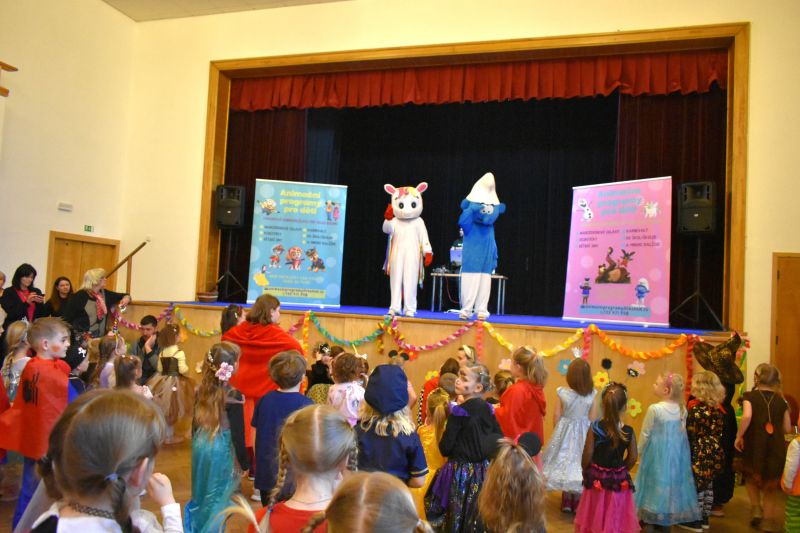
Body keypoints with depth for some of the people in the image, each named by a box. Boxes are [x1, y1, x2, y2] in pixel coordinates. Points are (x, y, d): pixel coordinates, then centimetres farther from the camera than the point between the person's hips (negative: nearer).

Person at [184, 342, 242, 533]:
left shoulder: (202, 388, -1)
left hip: (201, 445, 7)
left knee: (201, 495, 23)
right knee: (217, 497, 9)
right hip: (220, 448, -6)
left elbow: (195, 421, 9)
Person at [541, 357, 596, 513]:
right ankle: (578, 502, 23)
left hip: (565, 431, -1)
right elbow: (593, 418, -4)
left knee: (565, 460, 13)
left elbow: (556, 416, -8)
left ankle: (566, 501, 21)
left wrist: (558, 430, 10)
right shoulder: (591, 394, -12)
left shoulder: (563, 392, -16)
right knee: (581, 462, 13)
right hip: (584, 433, 1)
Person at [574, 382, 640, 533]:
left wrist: (586, 471, 7)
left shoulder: (594, 428, -16)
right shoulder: (629, 432, -13)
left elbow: (587, 456, -12)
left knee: (594, 519, 17)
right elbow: (633, 458, -4)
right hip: (619, 481, 1)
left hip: (596, 479, -1)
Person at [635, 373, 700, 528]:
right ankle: (673, 513, 27)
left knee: (657, 482, 6)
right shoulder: (682, 409, -3)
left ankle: (655, 517, 14)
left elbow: (645, 434, -11)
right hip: (676, 452, 5)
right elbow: (682, 433, 6)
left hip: (657, 452, -5)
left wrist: (640, 451, 4)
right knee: (673, 480, 16)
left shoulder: (654, 409, -19)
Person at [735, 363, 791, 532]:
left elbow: (747, 416, -23)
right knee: (770, 487, 16)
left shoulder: (750, 396, -4)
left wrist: (739, 436, -12)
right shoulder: (781, 400, 6)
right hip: (776, 449, 3)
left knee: (752, 478, 24)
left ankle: (756, 509, 11)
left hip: (755, 446, -2)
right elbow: (787, 429, 9)